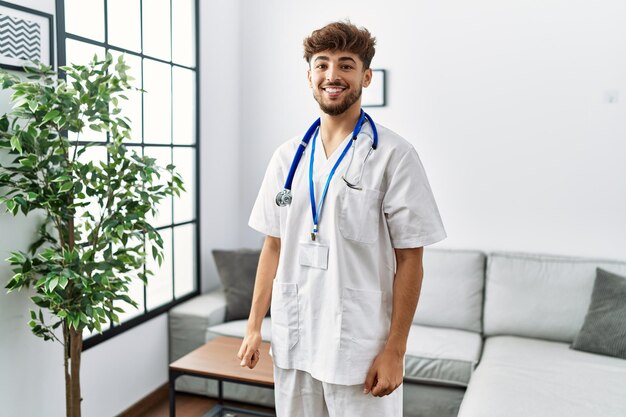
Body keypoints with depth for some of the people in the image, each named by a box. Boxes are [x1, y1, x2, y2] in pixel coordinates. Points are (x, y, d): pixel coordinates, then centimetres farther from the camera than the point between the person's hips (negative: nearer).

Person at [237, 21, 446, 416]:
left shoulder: (394, 155, -8)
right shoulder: (287, 156, 6)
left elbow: (409, 259, -8)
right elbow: (274, 246, 10)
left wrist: (395, 350, -10)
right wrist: (254, 326, 8)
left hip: (359, 347, -4)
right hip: (292, 340, 4)